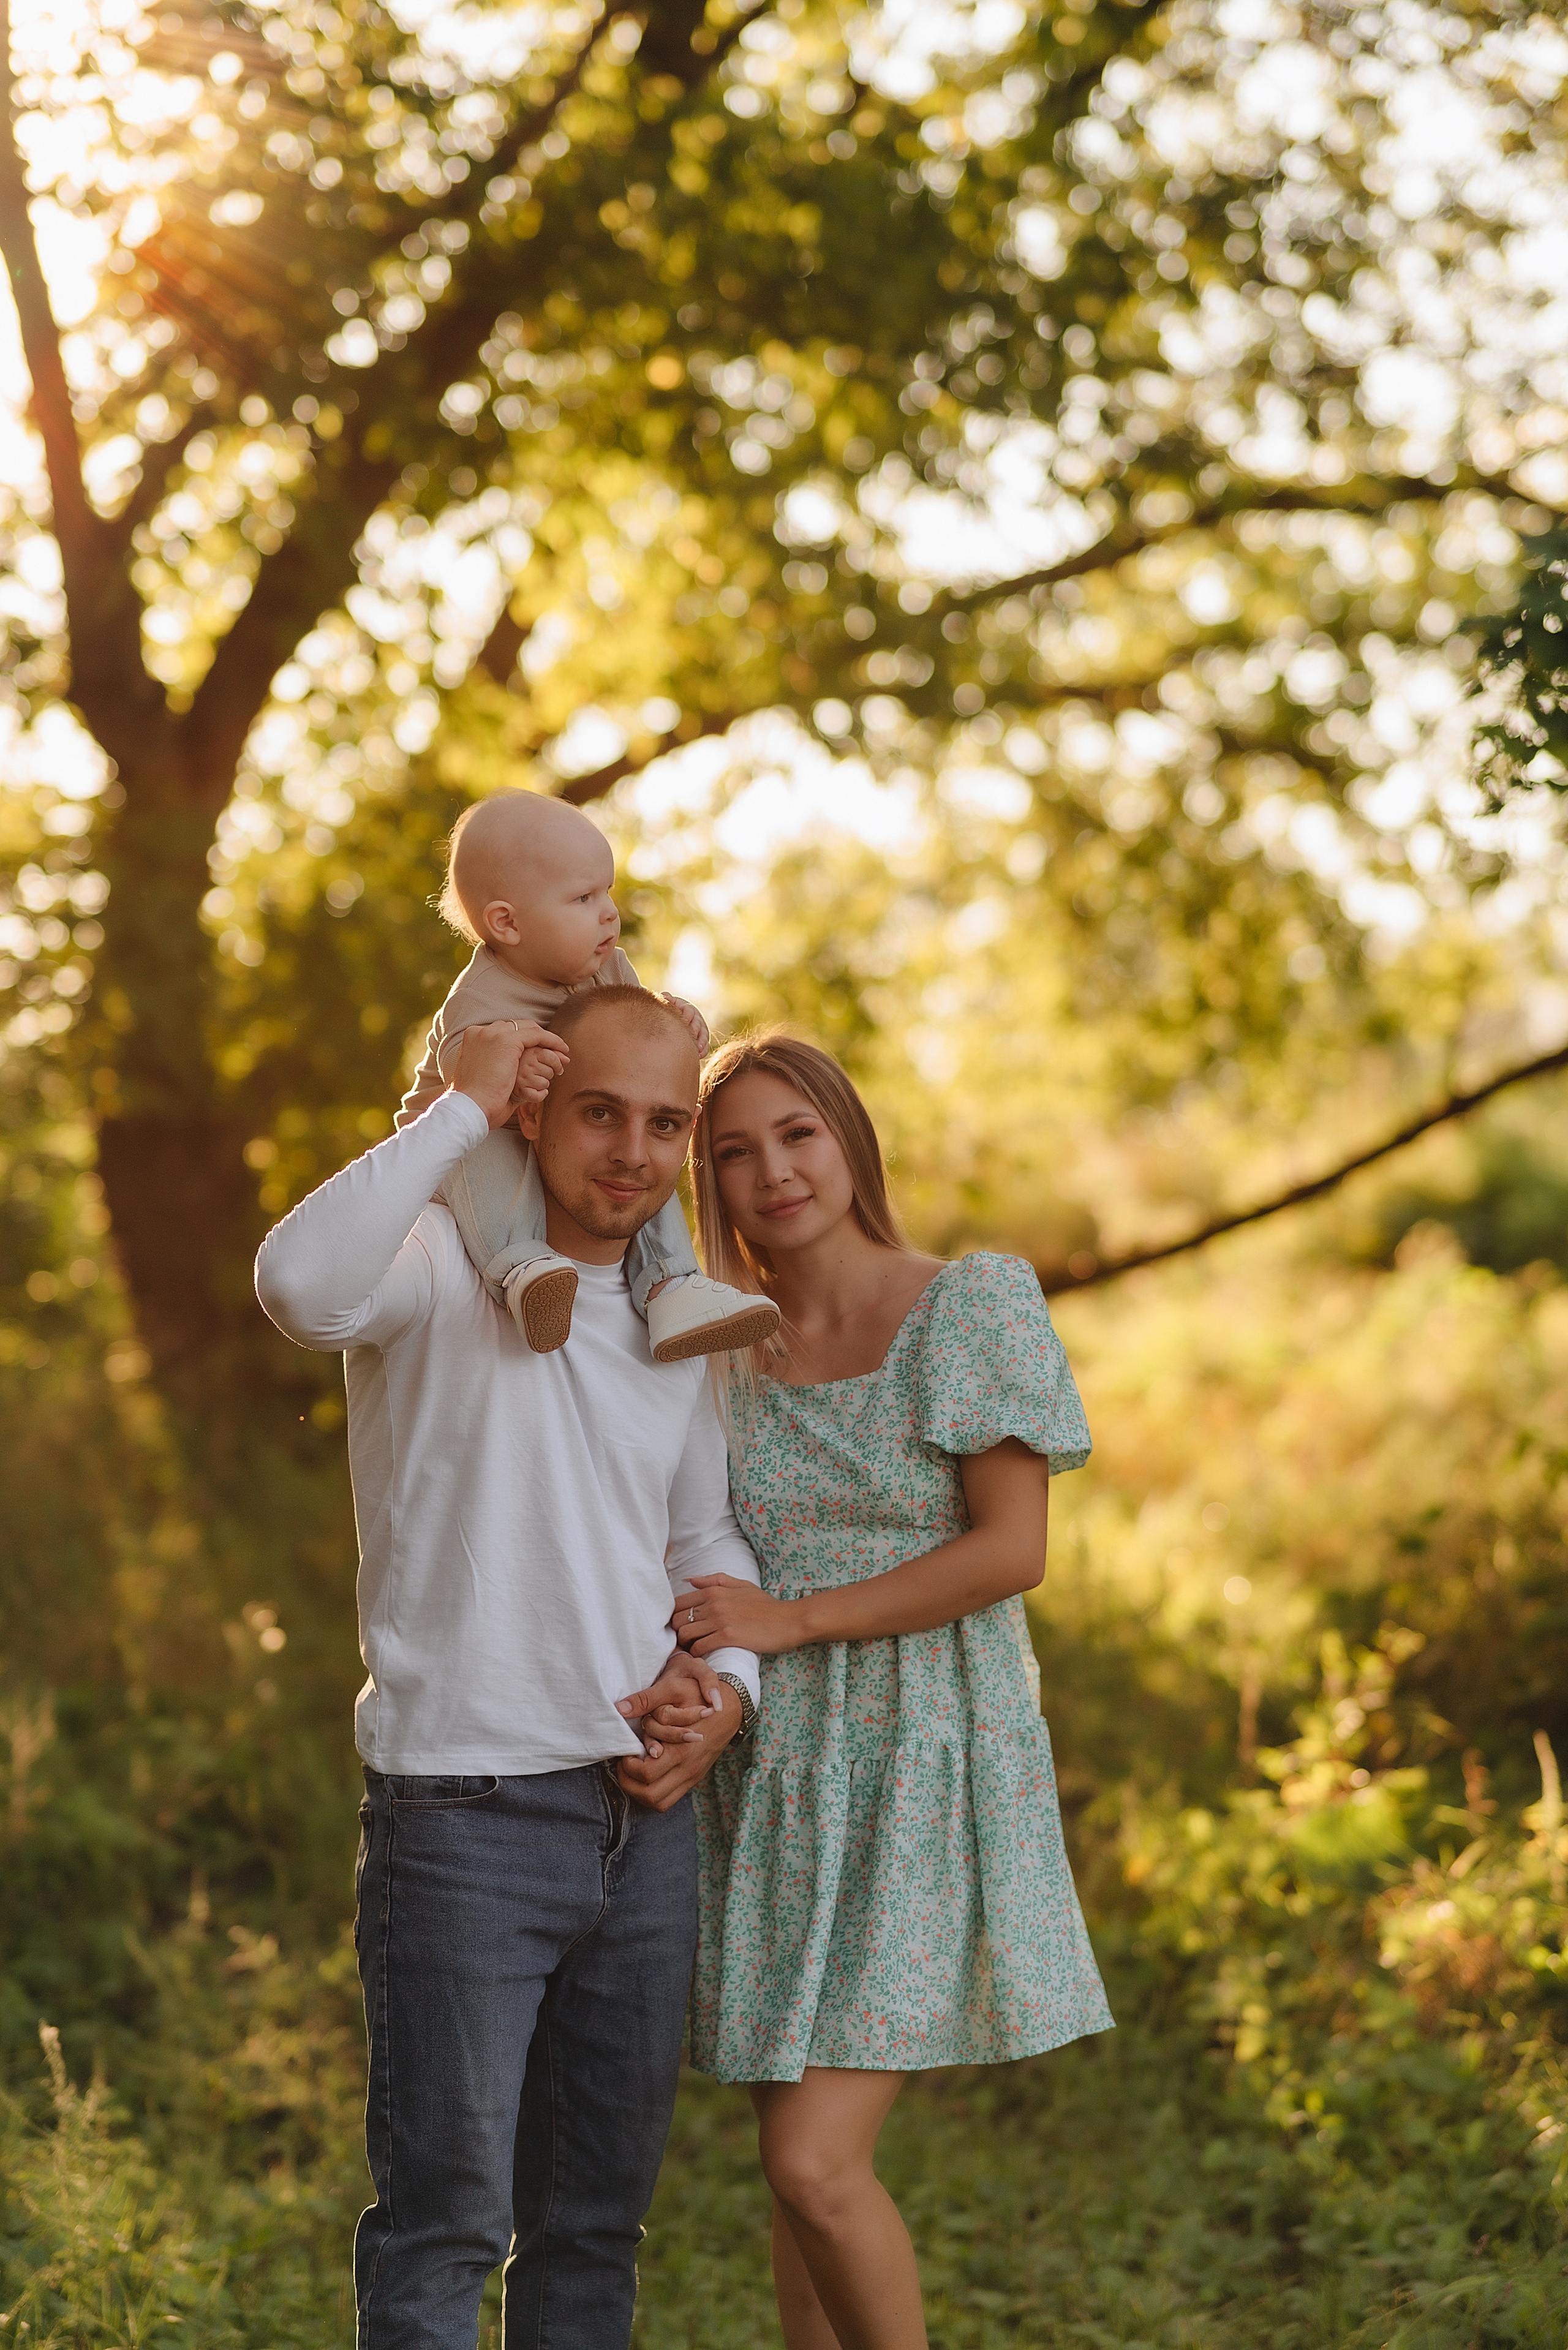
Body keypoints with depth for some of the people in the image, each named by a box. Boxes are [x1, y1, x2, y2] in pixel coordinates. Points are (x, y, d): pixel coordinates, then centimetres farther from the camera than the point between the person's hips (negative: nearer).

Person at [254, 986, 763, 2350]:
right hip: (465, 1815, -7)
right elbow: (301, 1282, -32)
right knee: (447, 2213, -5)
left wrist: (730, 1684, 4)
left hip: (645, 1815, 7)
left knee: (600, 2215, 15)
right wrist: (460, 1109, -21)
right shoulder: (441, 1263, -8)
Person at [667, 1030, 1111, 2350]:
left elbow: (1014, 1551, -11)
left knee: (815, 2164, -14)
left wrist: (790, 1621, -14)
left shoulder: (974, 1309, -4)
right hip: (770, 1784, 5)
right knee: (801, 2164, 7)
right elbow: (702, 1578, 14)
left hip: (925, 1782, -5)